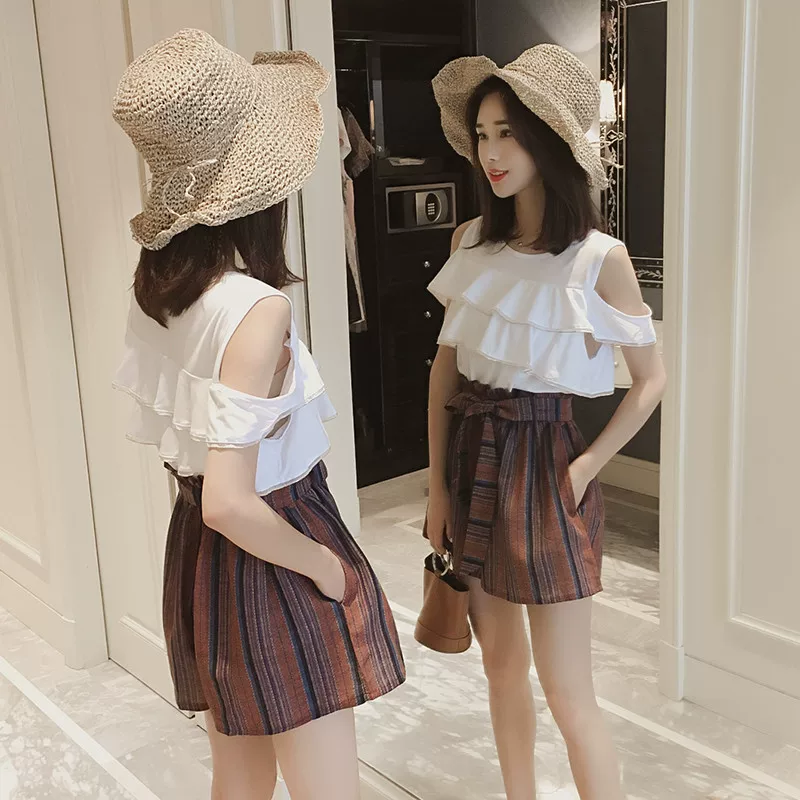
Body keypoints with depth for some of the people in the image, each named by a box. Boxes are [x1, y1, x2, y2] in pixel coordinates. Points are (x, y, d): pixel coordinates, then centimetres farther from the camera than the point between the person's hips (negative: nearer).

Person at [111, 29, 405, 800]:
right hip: (267, 564, -8)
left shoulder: (157, 285, -1)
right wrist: (323, 563, -15)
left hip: (196, 552, 8)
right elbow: (231, 503, -29)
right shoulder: (256, 308, -26)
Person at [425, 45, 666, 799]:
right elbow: (445, 368, 7)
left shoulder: (599, 257, -13)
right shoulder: (471, 240, 2)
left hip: (541, 462, -5)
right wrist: (438, 484, 5)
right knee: (501, 667, 19)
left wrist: (585, 468, -9)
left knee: (566, 693, 2)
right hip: (472, 457, 6)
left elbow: (651, 378, -3)